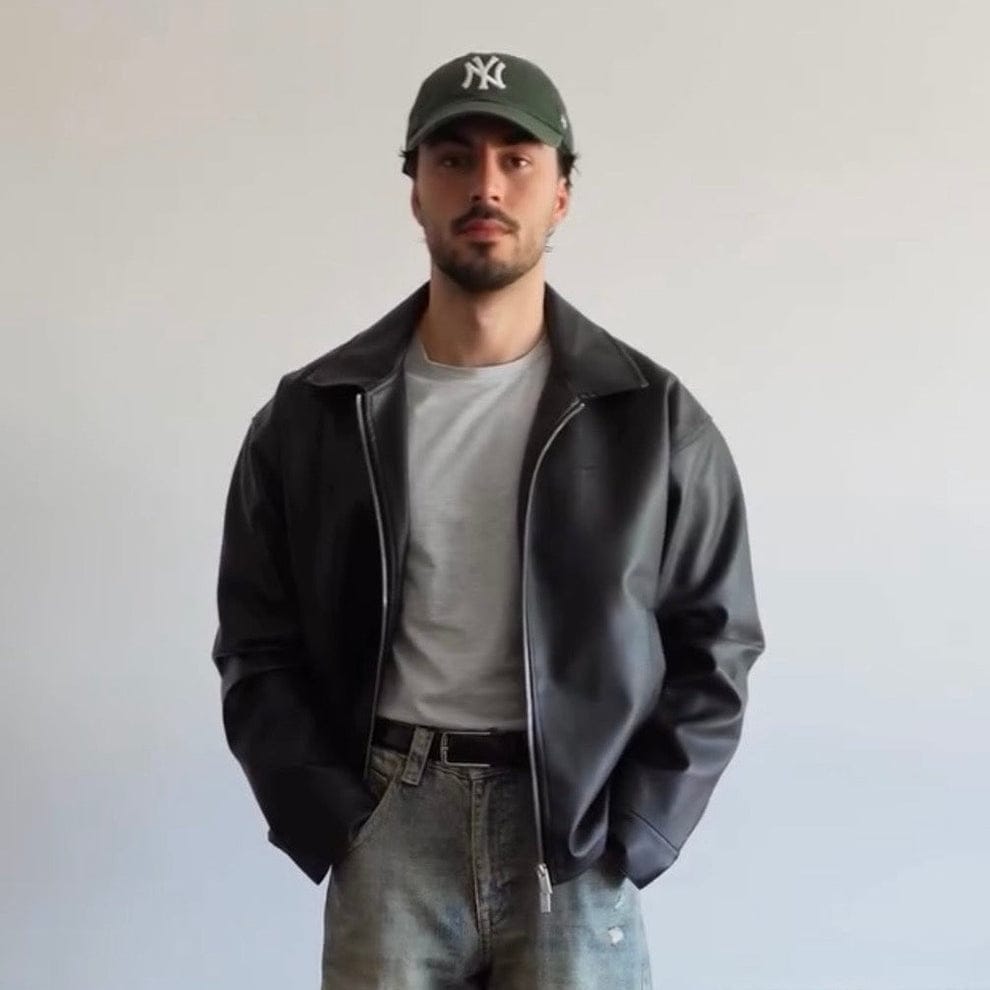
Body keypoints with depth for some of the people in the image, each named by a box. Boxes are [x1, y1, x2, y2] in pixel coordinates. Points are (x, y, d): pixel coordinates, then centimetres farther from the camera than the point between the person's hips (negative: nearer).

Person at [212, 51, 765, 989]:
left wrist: (625, 843, -6)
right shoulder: (308, 416, 2)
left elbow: (711, 653, 3)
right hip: (383, 832, 1)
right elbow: (258, 651, 5)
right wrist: (336, 829, -5)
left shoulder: (656, 419, 0)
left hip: (578, 845, 0)